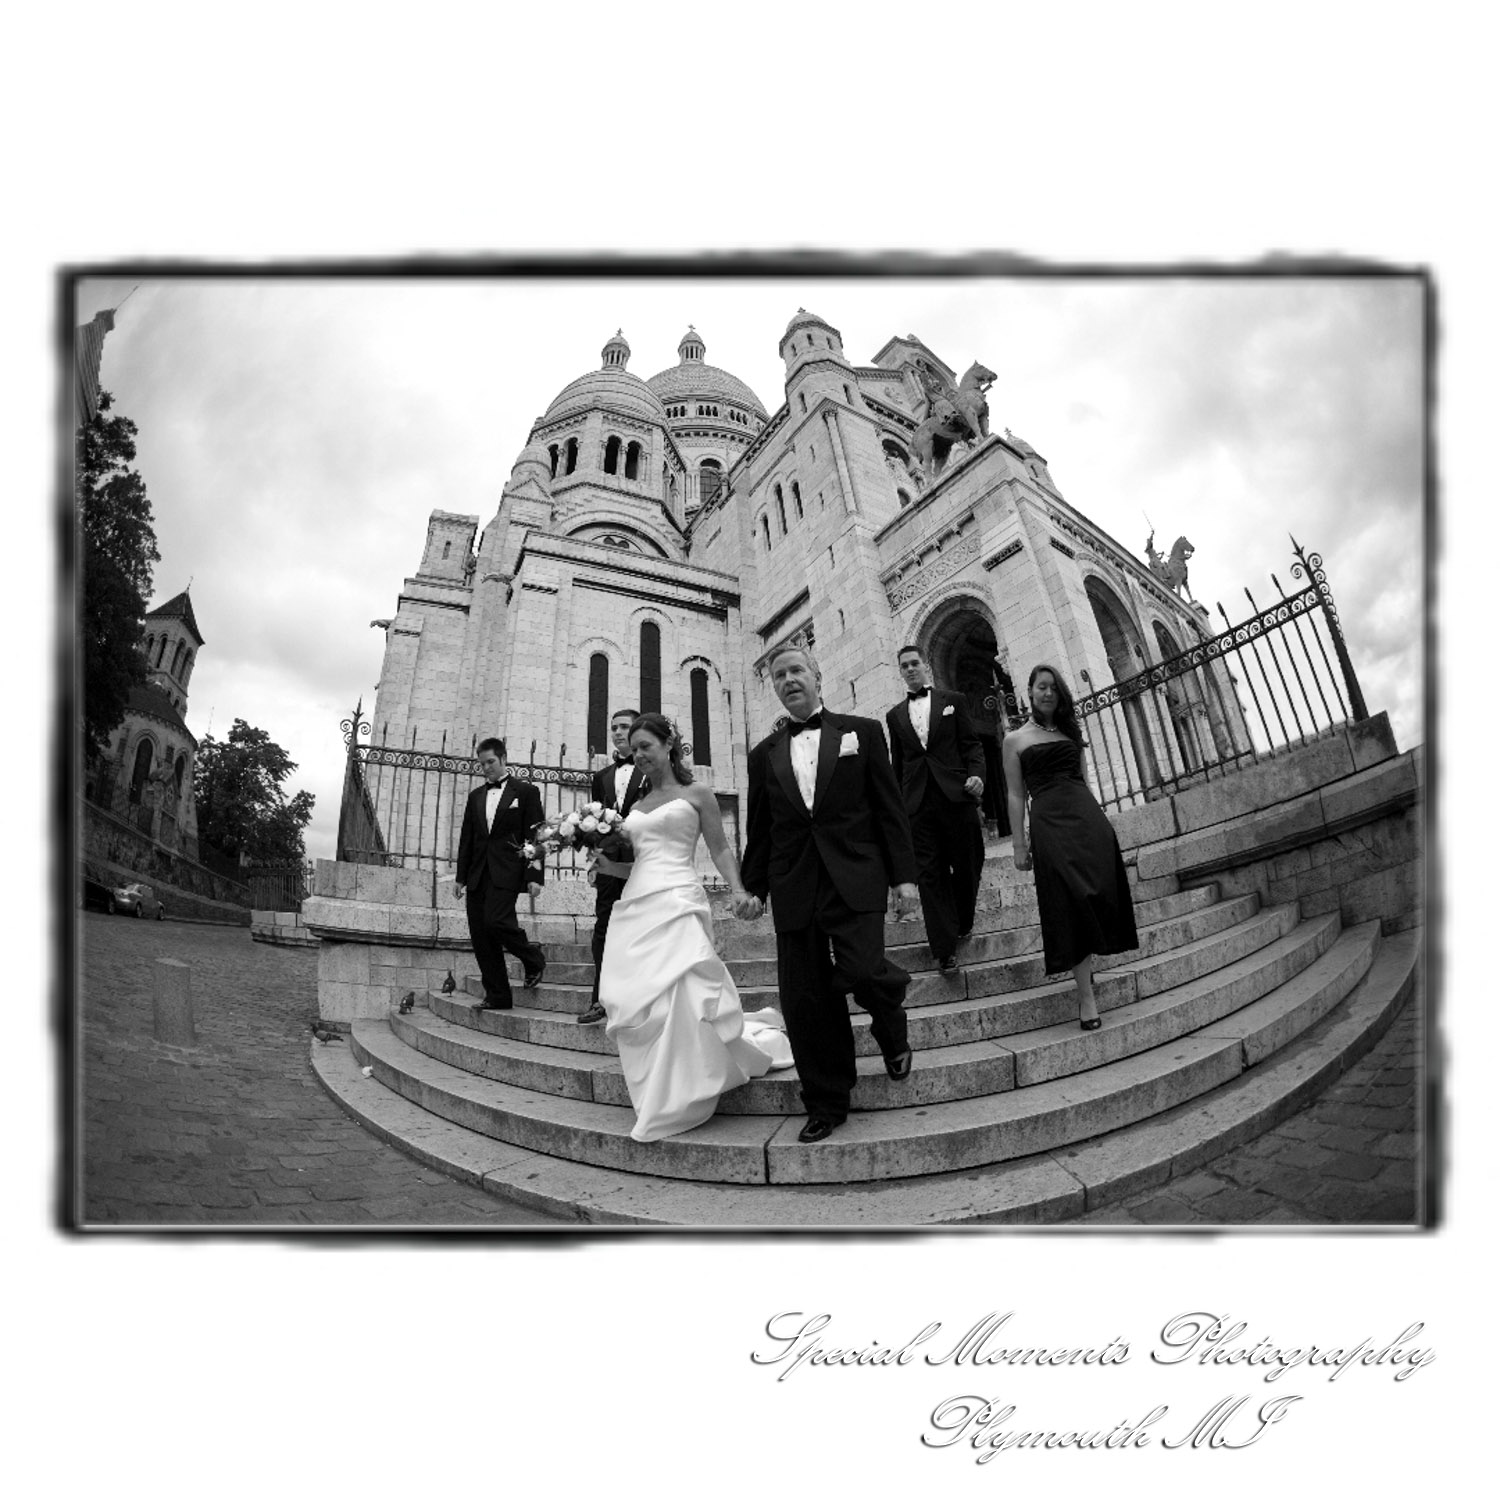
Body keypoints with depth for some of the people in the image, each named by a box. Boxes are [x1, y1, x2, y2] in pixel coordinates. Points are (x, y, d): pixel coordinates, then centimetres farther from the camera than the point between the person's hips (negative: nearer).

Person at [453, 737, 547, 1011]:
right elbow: (466, 838, 18)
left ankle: (533, 959, 8)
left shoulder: (526, 791, 2)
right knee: (480, 937, 2)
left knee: (496, 921, -20)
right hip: (478, 875, 6)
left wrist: (534, 876, -11)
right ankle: (497, 996, 12)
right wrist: (461, 876, 12)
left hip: (506, 872, -6)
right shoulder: (476, 796, 17)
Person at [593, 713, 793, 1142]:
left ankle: (682, 1098, 7)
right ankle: (656, 1099, 19)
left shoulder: (696, 794, 6)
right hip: (635, 906, 6)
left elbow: (719, 849, 2)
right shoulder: (636, 806, 21)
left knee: (680, 997, -15)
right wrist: (610, 866, 4)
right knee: (634, 1002, 0)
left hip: (677, 902, -6)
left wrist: (738, 890, -13)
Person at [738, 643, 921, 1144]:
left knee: (861, 971, -19)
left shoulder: (861, 732, 7)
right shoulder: (764, 754, 14)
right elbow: (758, 828, 16)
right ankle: (826, 1103, 20)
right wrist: (754, 886, 8)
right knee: (804, 1002, 3)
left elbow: (889, 807, 4)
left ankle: (891, 1028, 17)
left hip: (854, 879, -2)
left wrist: (904, 874, -2)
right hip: (793, 889, 3)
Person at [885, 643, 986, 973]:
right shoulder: (895, 715, 16)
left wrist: (977, 774, -12)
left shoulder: (952, 701, 11)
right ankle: (945, 948, -2)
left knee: (967, 866, 5)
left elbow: (971, 744, 6)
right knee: (929, 873, -4)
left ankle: (962, 924, 30)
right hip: (918, 801, 1)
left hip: (955, 795, -1)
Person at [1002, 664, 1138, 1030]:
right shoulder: (1015, 739, 7)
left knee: (1097, 893, -2)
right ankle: (1086, 996, -2)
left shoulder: (1071, 731, 18)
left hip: (1088, 817, 4)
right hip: (1049, 822, -4)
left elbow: (1082, 780, 19)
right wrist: (1019, 844, -2)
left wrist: (1096, 820, 13)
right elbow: (1016, 795, 4)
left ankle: (1084, 967, 19)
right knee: (1071, 902, -7)